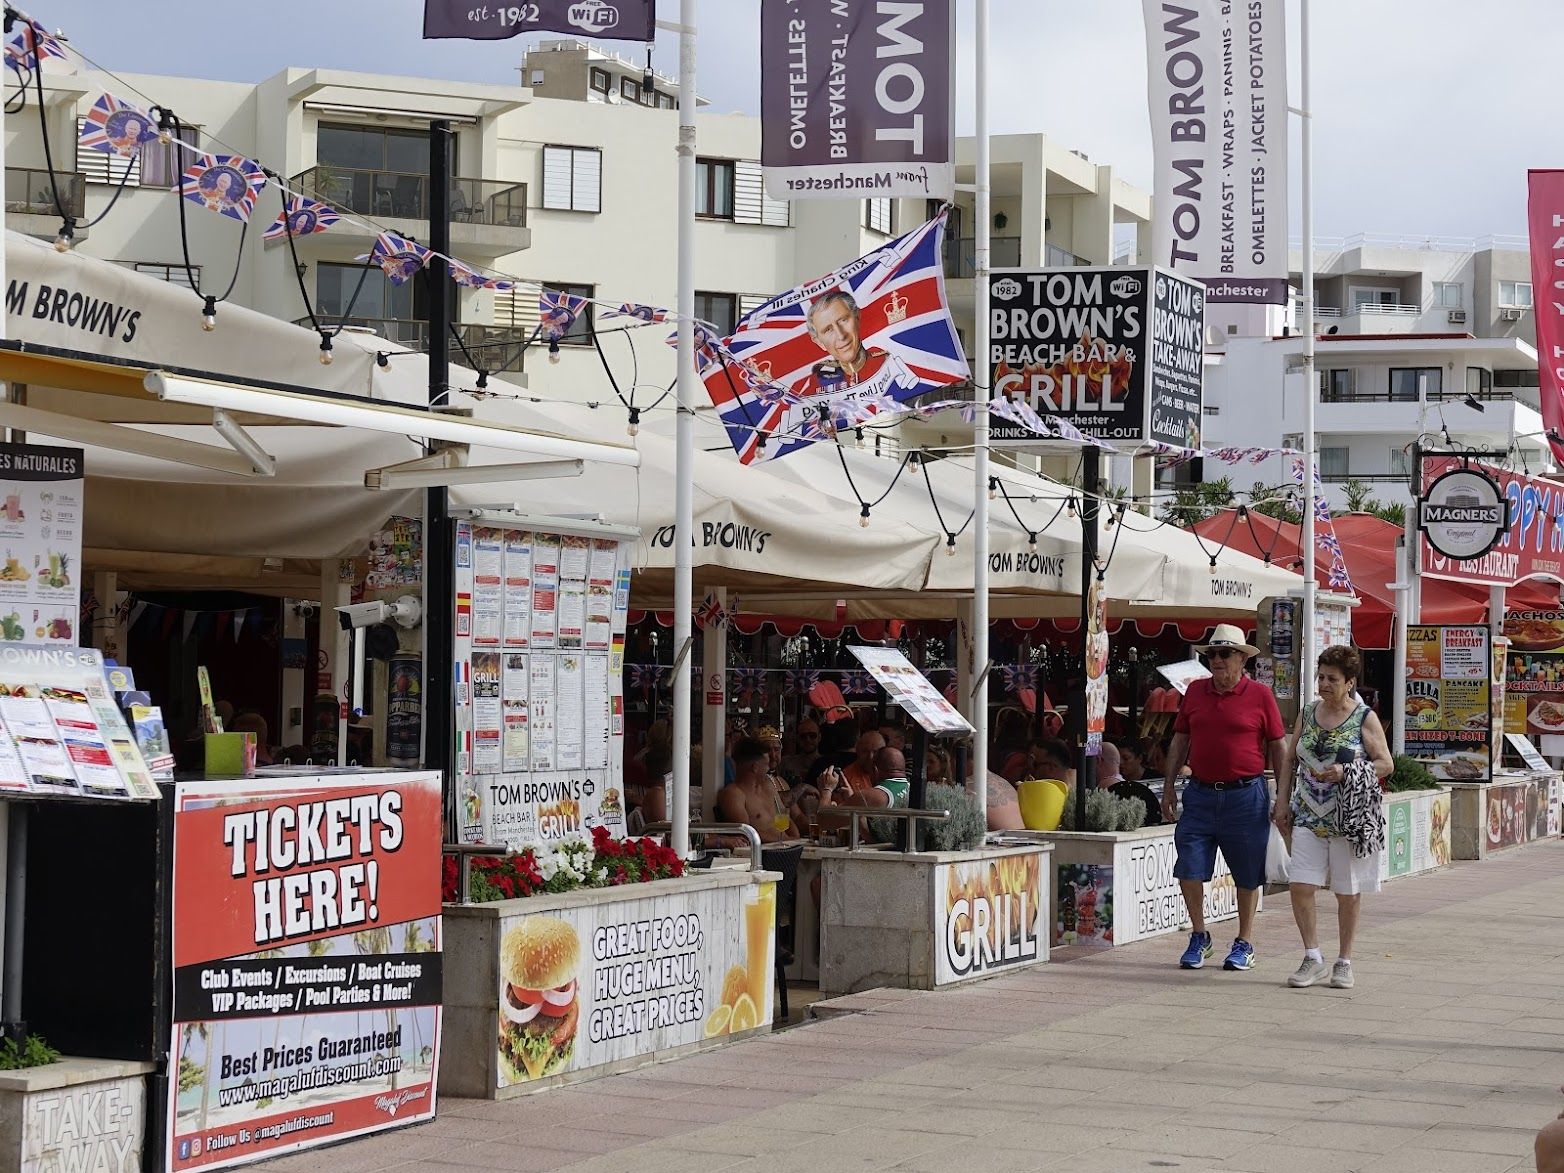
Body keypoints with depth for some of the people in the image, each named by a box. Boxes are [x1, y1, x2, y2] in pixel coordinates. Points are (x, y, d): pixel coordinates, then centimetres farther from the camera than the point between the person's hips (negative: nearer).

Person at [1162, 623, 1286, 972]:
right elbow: (1180, 740, 16)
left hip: (1246, 796, -3)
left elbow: (1278, 746, 3)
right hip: (1200, 794, 3)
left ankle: (1244, 944, 18)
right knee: (1189, 868, -2)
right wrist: (1169, 786, 12)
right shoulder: (1195, 691, 9)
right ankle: (1199, 937, 15)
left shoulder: (1260, 695, -1)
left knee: (1248, 874, 5)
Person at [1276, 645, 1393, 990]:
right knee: (1300, 886, -8)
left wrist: (1346, 773, -16)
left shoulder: (1365, 719, -1)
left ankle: (1344, 961, 16)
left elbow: (1386, 764, -2)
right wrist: (1283, 803, 7)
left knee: (1348, 891, 4)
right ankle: (1313, 958, 3)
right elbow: (1289, 761, 16)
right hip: (1309, 816, 3)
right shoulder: (1307, 715, 10)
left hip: (1350, 817, -3)